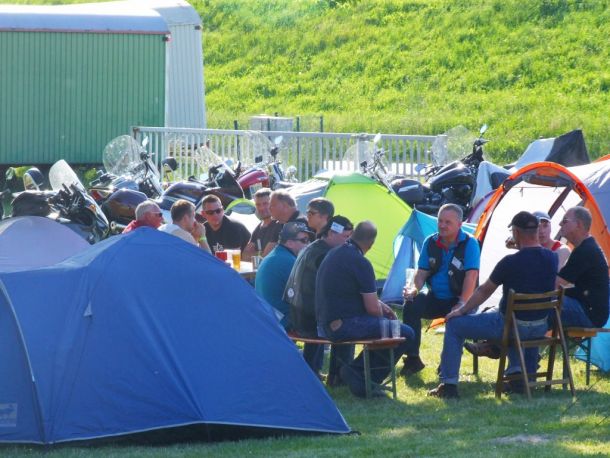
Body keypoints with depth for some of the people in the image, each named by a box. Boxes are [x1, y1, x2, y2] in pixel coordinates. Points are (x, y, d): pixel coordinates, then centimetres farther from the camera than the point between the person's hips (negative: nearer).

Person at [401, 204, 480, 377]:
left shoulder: (469, 244, -12)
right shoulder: (430, 243, 2)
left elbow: (471, 275, -19)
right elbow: (422, 272, 5)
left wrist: (462, 304, -29)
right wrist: (414, 289, -17)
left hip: (457, 300, -4)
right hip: (436, 299, 4)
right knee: (411, 306, -23)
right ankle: (412, 359, -17)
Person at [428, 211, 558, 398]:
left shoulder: (510, 262, -19)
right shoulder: (551, 259, -3)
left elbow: (484, 292, -5)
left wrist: (461, 311, 9)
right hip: (540, 328, 6)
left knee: (454, 325, 7)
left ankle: (448, 385, 6)